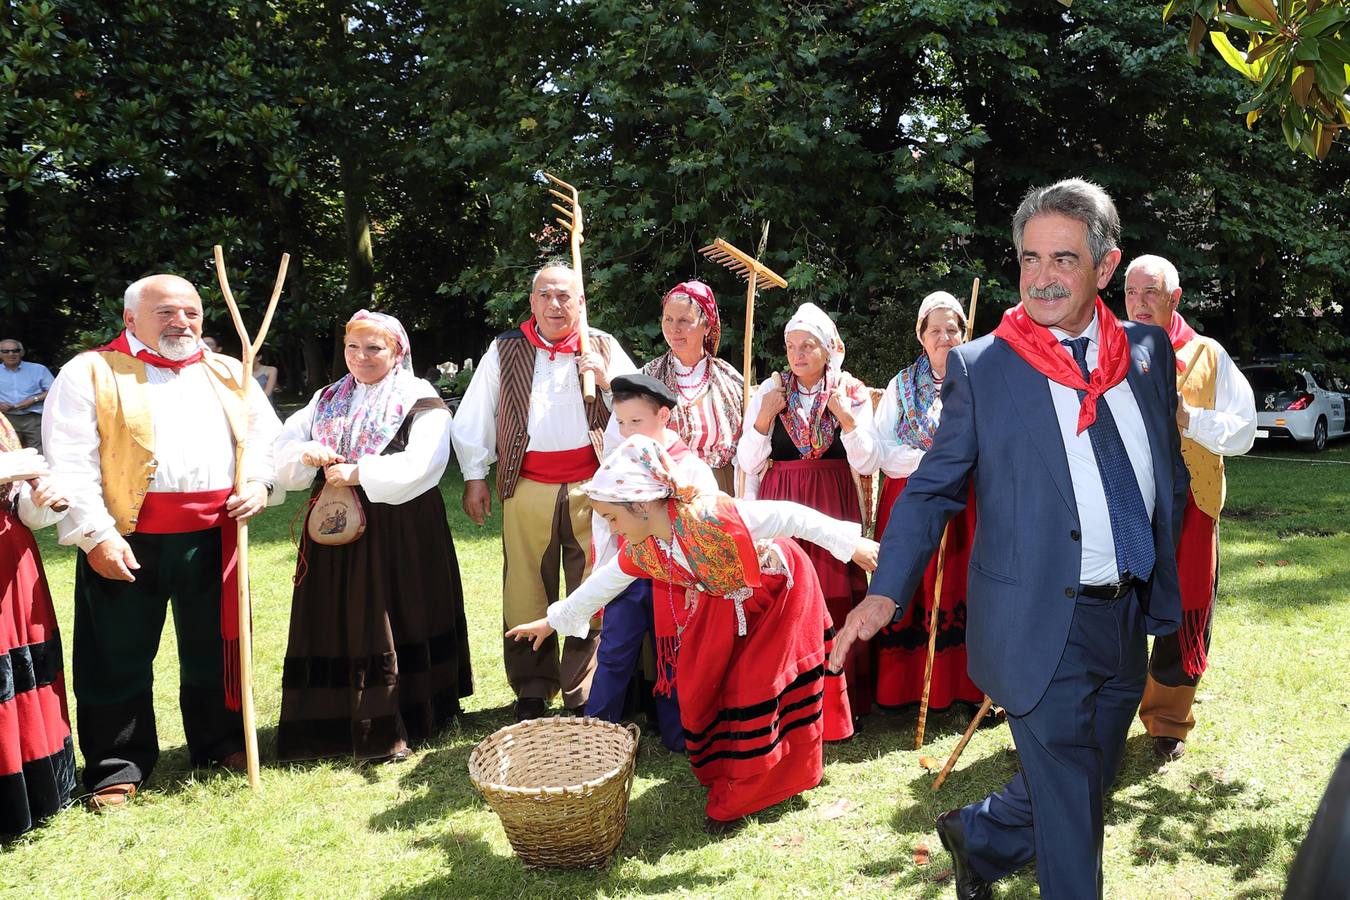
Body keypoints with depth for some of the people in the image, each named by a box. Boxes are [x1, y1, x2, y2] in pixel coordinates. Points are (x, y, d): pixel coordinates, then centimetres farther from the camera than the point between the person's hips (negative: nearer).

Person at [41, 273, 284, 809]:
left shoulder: (230, 375, 13)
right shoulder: (91, 373, -1)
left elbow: (266, 434, 16)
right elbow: (70, 461, -7)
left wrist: (259, 484, -4)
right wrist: (95, 534, -15)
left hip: (212, 539, 4)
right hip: (126, 542, -3)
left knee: (215, 647, 15)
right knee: (119, 658, 5)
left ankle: (222, 743, 32)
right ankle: (116, 769, 20)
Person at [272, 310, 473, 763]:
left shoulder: (419, 402, -4)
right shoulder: (327, 401, 15)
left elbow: (421, 463, -18)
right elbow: (284, 446, 11)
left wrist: (358, 473, -19)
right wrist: (306, 453, -12)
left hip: (400, 532, -5)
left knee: (395, 621, 0)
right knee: (338, 626, 7)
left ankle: (390, 728, 10)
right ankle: (336, 722, 17)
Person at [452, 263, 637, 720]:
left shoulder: (603, 348, 9)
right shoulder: (504, 351, 8)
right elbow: (474, 417, 11)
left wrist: (606, 380, -8)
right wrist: (474, 476, 6)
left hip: (590, 486, 0)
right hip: (527, 487, 0)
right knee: (526, 593, 3)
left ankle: (584, 693, 16)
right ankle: (532, 690, 17)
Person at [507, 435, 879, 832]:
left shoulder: (709, 515, -39)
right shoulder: (639, 551, -15)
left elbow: (788, 517, -33)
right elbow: (600, 585, 3)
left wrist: (850, 544, -29)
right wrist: (553, 621, 11)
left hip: (778, 589, -6)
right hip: (723, 607, 6)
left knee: (757, 692, -3)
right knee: (699, 686, 6)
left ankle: (737, 799, 11)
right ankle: (720, 773, 30)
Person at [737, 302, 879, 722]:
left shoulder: (853, 393, 4)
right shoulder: (770, 390, 4)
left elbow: (867, 464, -2)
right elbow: (747, 463, 2)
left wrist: (846, 417, -13)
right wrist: (764, 416, -10)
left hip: (834, 506, 0)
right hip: (780, 506, 0)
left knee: (836, 598, -3)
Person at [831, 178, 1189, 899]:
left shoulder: (1147, 351, 4)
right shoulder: (980, 367, -9)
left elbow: (1171, 474, 15)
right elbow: (932, 487, -7)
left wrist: (1158, 569, 10)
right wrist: (886, 592, -18)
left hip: (1129, 620, 6)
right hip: (1042, 625, -5)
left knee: (1082, 790, 22)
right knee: (1068, 812, 5)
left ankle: (975, 835, 47)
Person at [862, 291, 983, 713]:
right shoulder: (901, 386, 8)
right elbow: (881, 451, -2)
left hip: (966, 505, 0)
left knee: (961, 589, 1)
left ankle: (966, 686, 10)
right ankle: (904, 687, 9)